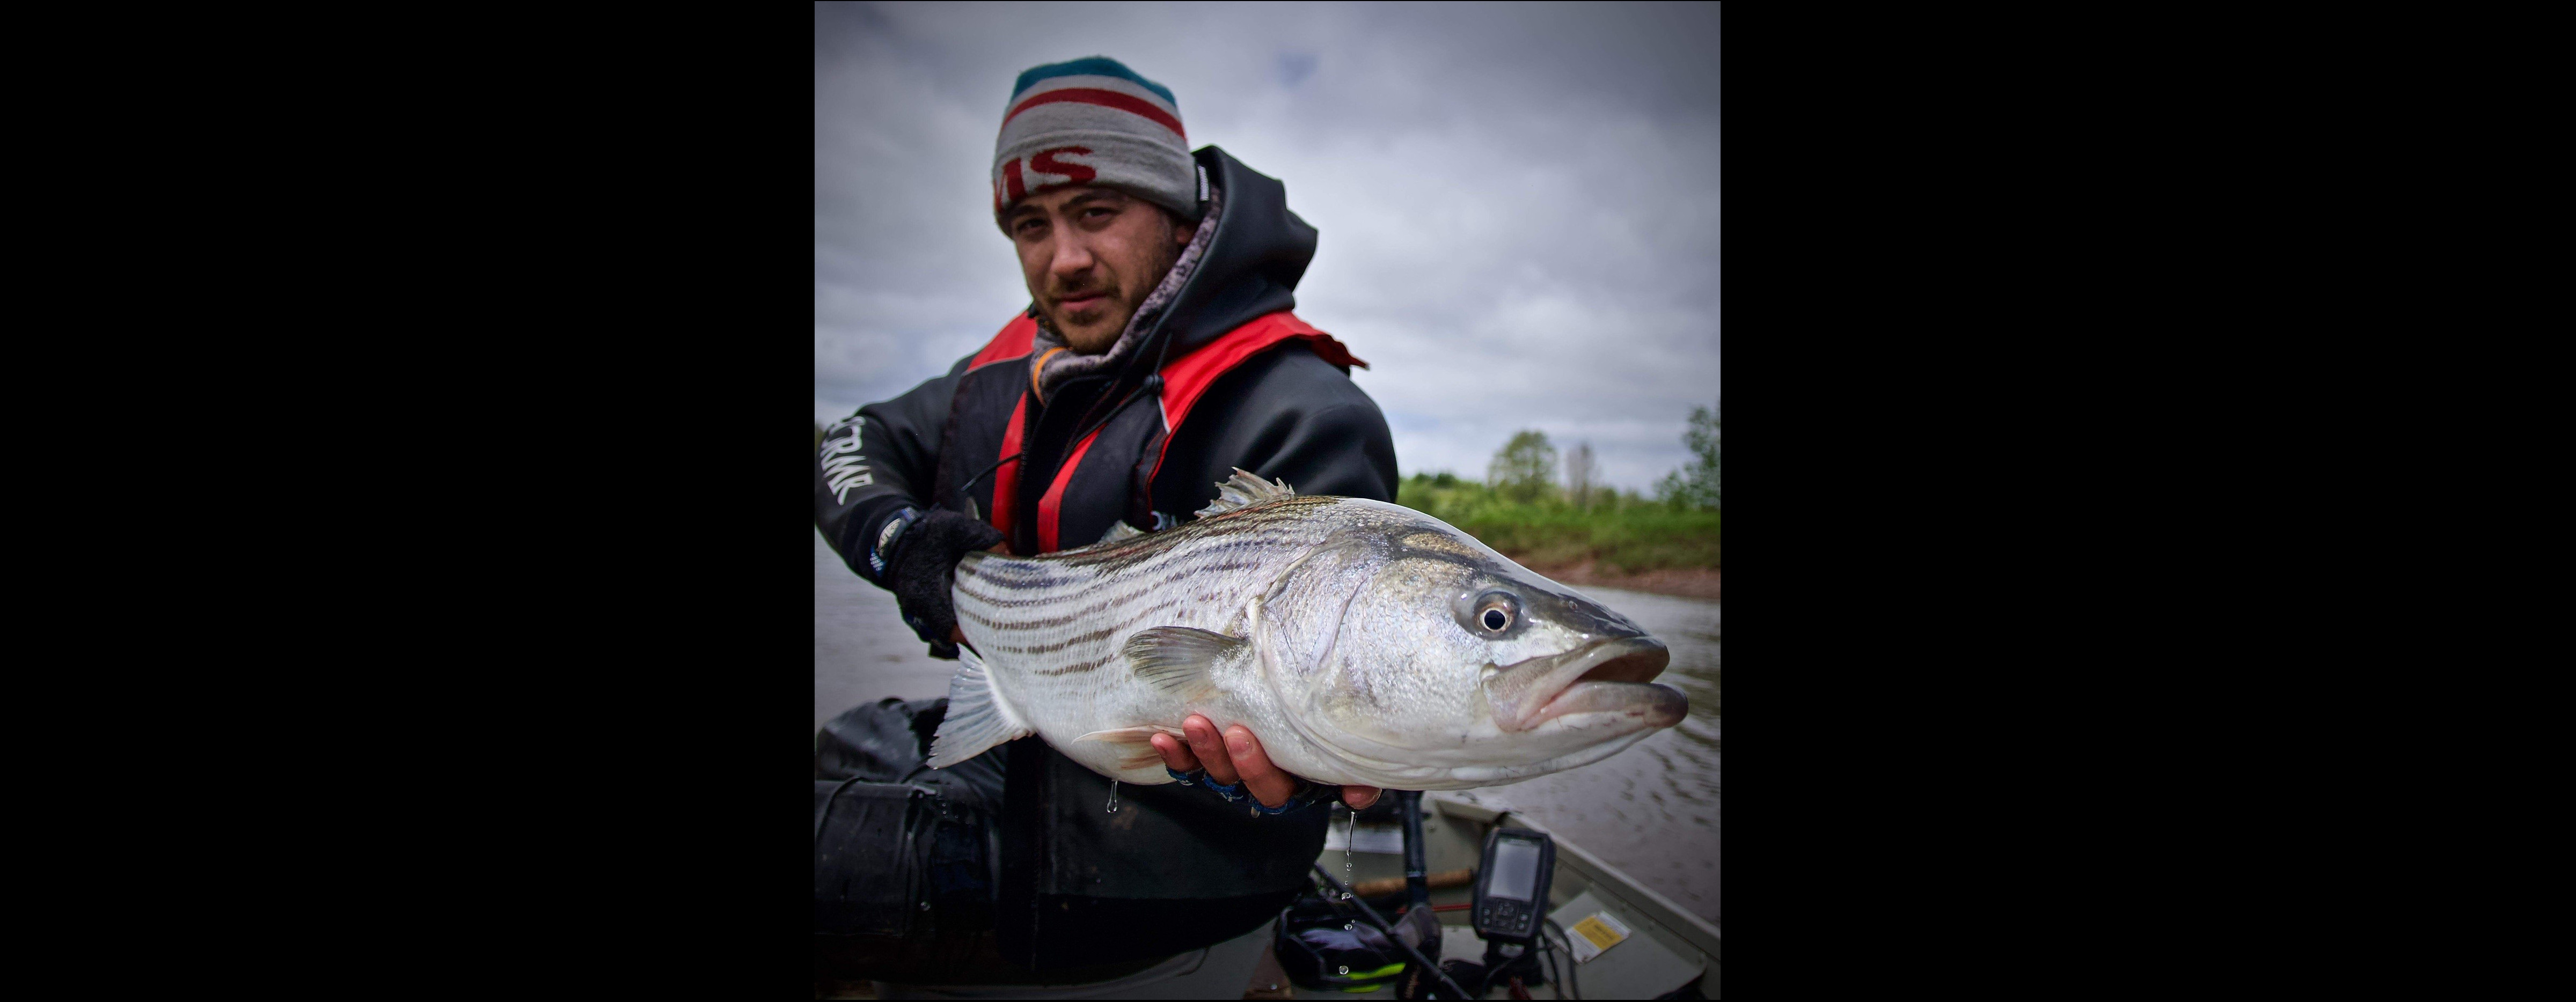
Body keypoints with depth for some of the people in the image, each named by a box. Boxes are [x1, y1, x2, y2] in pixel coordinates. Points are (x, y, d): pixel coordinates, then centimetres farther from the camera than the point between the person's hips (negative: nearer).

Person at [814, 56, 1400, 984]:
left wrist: (1288, 773, -45)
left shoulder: (1304, 418, -18)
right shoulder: (1020, 370, 8)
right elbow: (852, 449, 17)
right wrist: (901, 538, -6)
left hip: (1163, 830, -8)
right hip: (1019, 742, 8)